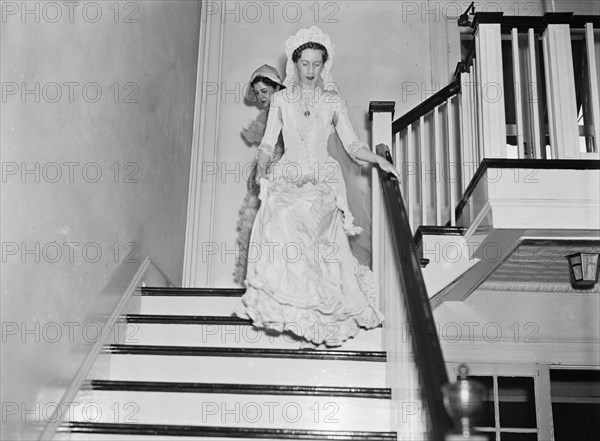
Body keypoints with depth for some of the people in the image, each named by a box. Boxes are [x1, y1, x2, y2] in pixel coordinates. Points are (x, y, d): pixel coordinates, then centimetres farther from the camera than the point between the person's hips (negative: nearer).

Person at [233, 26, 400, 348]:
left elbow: (352, 145, 10)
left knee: (293, 216, -30)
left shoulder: (333, 102, 12)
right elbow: (268, 143, 12)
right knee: (277, 220, -27)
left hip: (323, 179, -1)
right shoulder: (281, 100, 14)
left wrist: (378, 159, -6)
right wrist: (261, 169, -7)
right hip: (287, 177, 2)